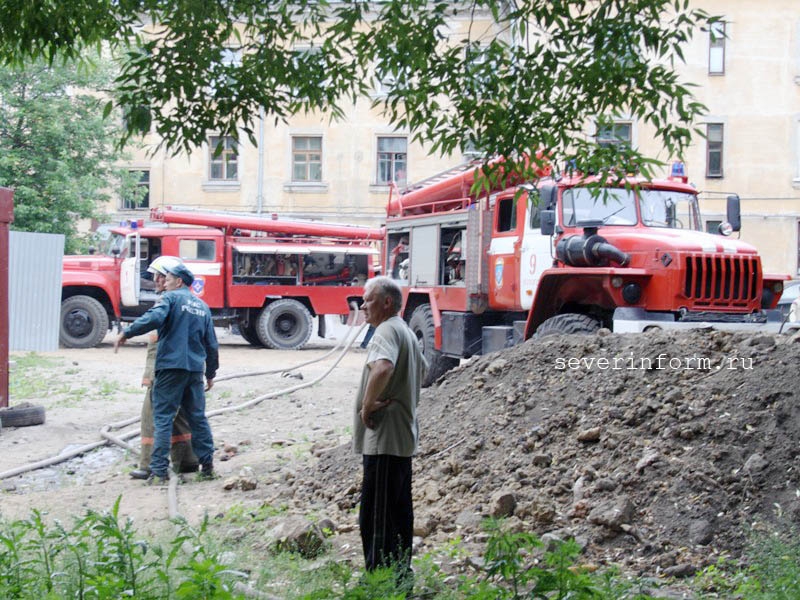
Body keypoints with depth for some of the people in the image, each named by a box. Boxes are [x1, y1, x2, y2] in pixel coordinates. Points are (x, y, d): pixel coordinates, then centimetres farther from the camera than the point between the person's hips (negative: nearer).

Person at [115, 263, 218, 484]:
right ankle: (207, 465, 16)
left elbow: (154, 318, -22)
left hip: (170, 365, -6)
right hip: (195, 368, 6)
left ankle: (159, 470, -8)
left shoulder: (172, 298, -2)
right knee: (197, 417, 13)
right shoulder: (202, 306, 17)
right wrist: (211, 373, 27)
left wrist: (126, 332, -15)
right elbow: (211, 344, 19)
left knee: (163, 418, -4)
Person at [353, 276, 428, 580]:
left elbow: (383, 368, -36)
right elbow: (422, 370, 35)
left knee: (375, 515, -7)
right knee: (400, 510, 16)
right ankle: (402, 575, 23)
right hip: (405, 436, 11)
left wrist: (367, 404, -23)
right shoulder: (407, 332, 17)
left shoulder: (387, 331, -15)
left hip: (383, 438, -11)